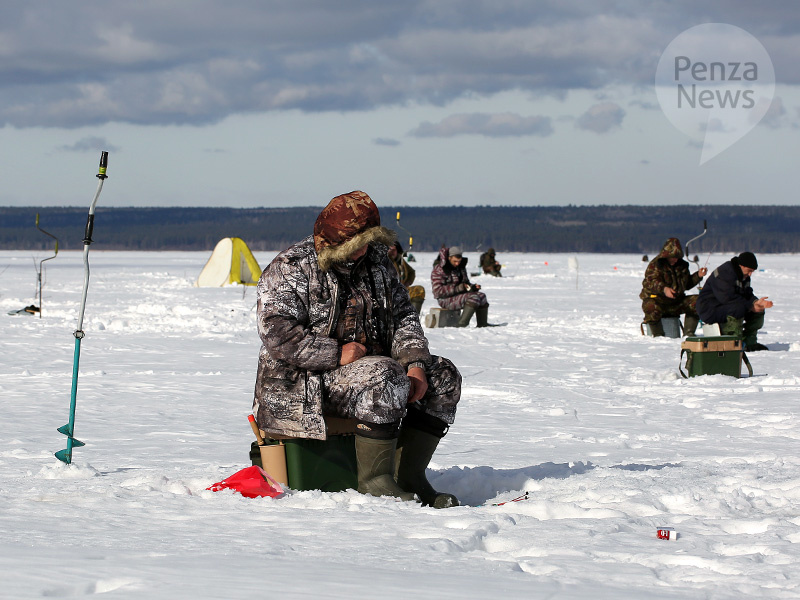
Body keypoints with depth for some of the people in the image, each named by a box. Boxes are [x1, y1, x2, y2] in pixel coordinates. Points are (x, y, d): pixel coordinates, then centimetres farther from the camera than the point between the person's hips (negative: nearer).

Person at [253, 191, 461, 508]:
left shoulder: (376, 261, 12)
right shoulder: (290, 270, -11)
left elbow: (403, 316, 11)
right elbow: (277, 334, -21)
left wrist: (415, 364, -8)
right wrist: (336, 355, -25)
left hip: (366, 368, 8)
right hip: (305, 387, -8)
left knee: (442, 377, -5)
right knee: (387, 377, -33)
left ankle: (408, 475, -8)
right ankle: (373, 479, -27)